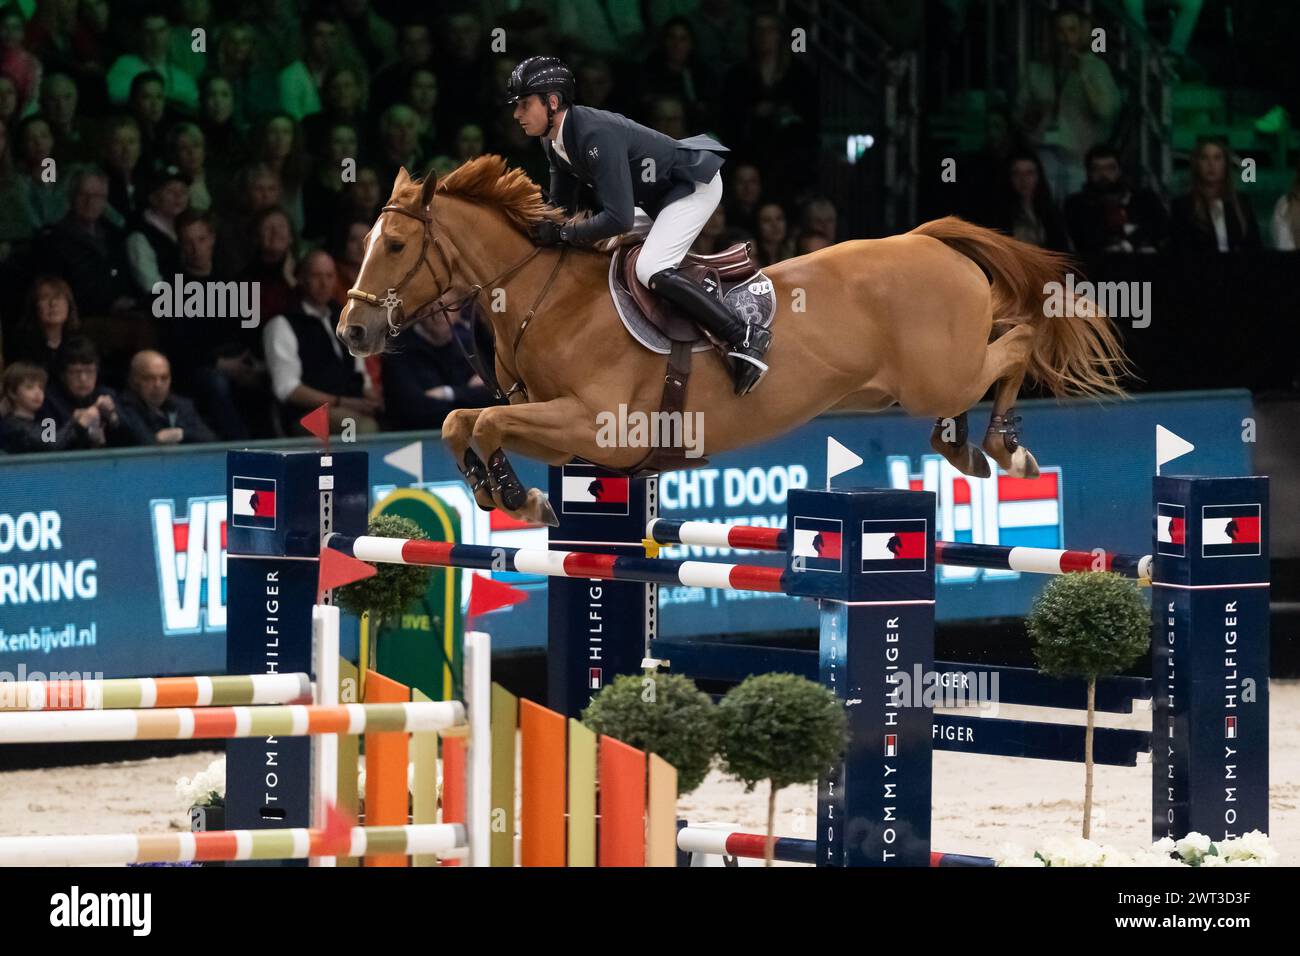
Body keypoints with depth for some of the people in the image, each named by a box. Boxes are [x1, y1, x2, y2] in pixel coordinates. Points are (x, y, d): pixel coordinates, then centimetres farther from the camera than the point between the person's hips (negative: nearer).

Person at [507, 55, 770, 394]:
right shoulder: (554, 143, -3)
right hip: (659, 194, 11)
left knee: (650, 270, -26)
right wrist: (540, 231, -11)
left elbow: (619, 219, -36)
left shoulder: (595, 135, -33)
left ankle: (744, 338, -22)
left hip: (695, 184, -11)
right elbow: (560, 208, 8)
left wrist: (562, 233, -27)